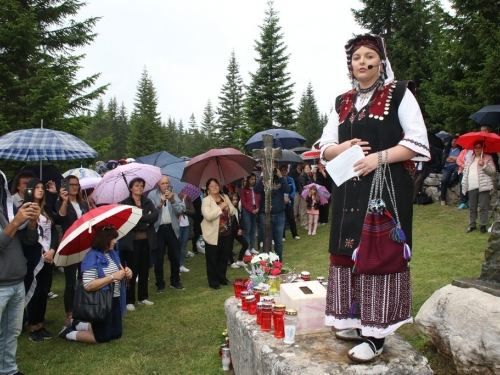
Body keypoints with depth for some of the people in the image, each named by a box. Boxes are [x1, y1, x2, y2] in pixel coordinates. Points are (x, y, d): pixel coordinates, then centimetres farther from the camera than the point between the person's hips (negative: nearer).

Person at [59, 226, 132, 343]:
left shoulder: (112, 253, 3)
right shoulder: (92, 258, -21)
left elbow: (118, 273, 13)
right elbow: (88, 285, -28)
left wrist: (126, 273, -10)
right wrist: (112, 277, -27)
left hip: (114, 300, 8)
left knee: (116, 334, 17)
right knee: (102, 338, 4)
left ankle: (79, 325, 30)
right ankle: (69, 333, 23)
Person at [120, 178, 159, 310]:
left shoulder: (147, 202, 9)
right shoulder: (124, 203, -3)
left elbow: (155, 215, -7)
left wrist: (139, 218, -16)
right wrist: (146, 221, -10)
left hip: (146, 241, 5)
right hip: (132, 242, -5)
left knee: (144, 270, 12)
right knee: (132, 271, -1)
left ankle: (143, 297, 24)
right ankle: (129, 300, 9)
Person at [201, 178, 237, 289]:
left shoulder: (225, 197, 7)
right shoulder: (206, 200, -12)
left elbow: (233, 212, 7)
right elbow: (208, 216, -26)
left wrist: (228, 206, -14)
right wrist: (221, 207, -22)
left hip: (226, 233, 6)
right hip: (213, 234, -6)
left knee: (224, 256, 15)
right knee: (213, 258, 2)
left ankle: (222, 277, 32)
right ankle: (213, 281, 14)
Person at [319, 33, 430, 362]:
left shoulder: (399, 93, 2)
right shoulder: (342, 103, 16)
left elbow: (418, 143, -6)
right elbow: (325, 148, 16)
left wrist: (379, 157, -17)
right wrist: (343, 148, -7)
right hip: (349, 191, 5)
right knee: (349, 252, 6)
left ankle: (376, 334, 3)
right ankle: (357, 321, 20)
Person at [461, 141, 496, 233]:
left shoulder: (488, 158, 4)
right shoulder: (469, 159, 18)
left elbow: (493, 171, -4)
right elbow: (465, 171, 19)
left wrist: (484, 165, -17)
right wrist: (464, 184, 7)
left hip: (483, 187, -4)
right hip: (471, 187, 4)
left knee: (483, 207, -3)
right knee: (472, 208, 9)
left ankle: (483, 225, 6)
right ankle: (472, 225, 18)